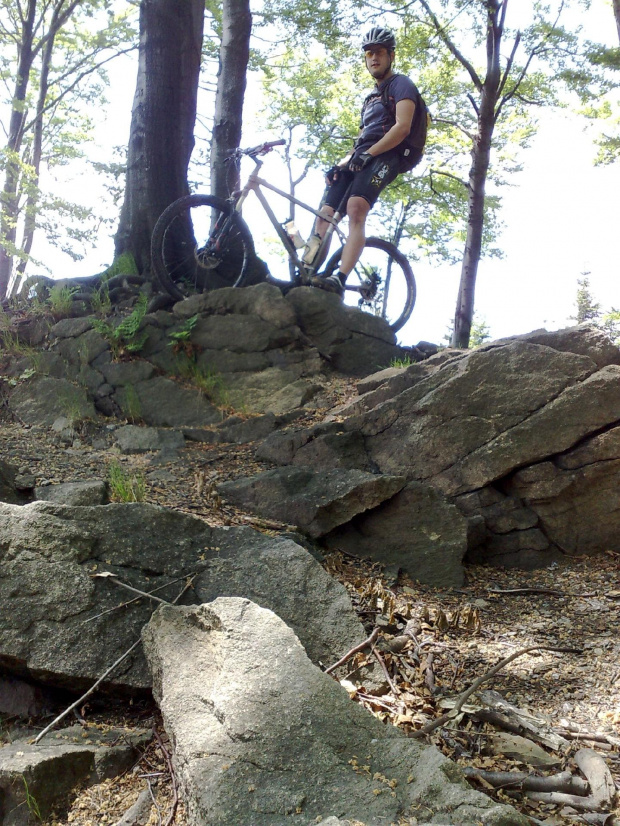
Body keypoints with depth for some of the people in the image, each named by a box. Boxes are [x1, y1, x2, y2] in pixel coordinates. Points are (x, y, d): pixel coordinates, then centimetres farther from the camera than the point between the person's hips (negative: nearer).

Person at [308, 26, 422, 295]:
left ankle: (340, 279, -46)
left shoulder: (401, 84, 8)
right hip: (360, 158, 9)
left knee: (356, 208, -32)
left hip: (383, 158, -9)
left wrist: (368, 153, -17)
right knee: (325, 212, -8)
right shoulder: (371, 97, 34)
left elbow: (402, 127, -9)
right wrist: (341, 164, 12)